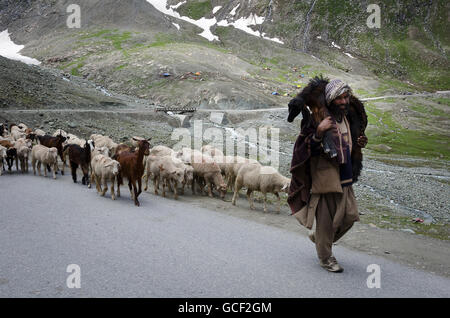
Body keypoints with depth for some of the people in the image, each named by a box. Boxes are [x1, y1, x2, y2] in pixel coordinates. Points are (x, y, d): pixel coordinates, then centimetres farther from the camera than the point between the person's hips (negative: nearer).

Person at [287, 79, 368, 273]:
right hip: (325, 179, -8)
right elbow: (307, 149, -21)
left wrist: (357, 144, 6)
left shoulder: (345, 118, 12)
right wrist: (319, 132, -36)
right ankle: (325, 258, 23)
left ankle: (318, 236, 35)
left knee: (350, 216, 11)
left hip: (345, 179, 8)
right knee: (326, 220, 3)